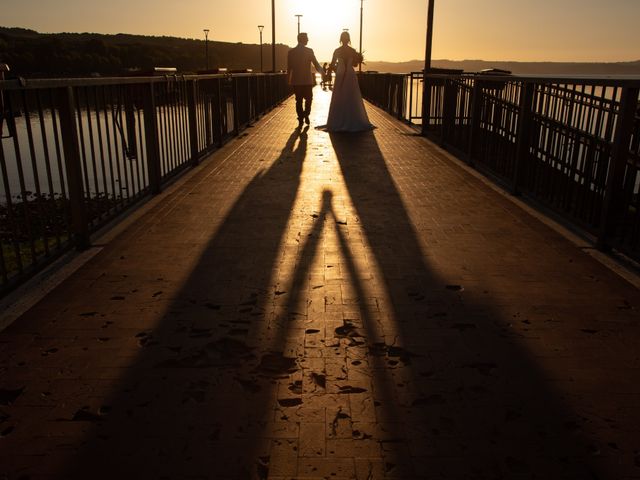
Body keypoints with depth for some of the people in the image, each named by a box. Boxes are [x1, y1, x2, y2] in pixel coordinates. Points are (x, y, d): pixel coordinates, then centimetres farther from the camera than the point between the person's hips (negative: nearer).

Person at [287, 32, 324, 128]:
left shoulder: (291, 52, 1)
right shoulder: (309, 51, -7)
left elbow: (288, 68, 4)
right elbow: (316, 65, -5)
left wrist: (289, 78, 16)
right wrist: (323, 72, 11)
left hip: (296, 80, 2)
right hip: (307, 80, -2)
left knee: (298, 100, 9)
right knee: (308, 99, 13)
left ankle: (301, 120, 6)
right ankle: (306, 115, -7)